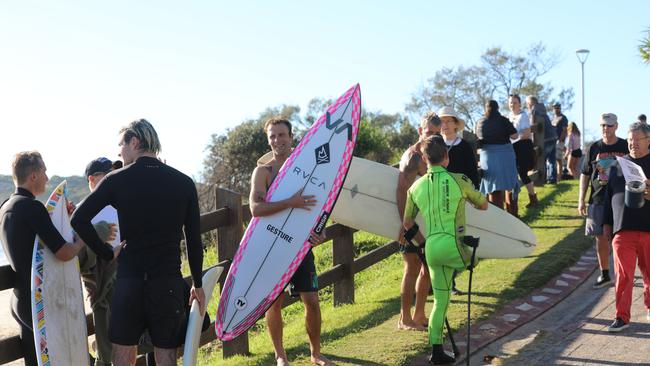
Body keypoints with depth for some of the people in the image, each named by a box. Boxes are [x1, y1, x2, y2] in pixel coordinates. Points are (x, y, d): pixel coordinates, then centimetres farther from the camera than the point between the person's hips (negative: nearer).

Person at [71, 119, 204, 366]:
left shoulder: (116, 180, -4)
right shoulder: (184, 182, 0)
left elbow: (79, 220, -10)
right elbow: (194, 240, 3)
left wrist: (107, 253, 2)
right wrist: (197, 285, 12)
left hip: (129, 279, -1)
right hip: (168, 281, 1)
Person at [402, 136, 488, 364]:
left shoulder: (416, 187, 10)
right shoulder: (459, 181, -2)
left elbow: (407, 224, 20)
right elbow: (484, 205, 15)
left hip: (431, 248, 5)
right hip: (453, 245, -5)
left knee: (440, 300, 14)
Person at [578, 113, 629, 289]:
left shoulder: (626, 147, 1)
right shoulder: (594, 148, 6)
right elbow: (585, 175, 9)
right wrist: (581, 200, 5)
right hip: (598, 200, 2)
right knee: (601, 237, 5)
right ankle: (604, 274, 17)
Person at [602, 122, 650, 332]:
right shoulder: (619, 164, 12)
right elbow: (610, 195, 17)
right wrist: (607, 223, 16)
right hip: (623, 229, 1)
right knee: (623, 275, -2)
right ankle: (622, 316, 3)